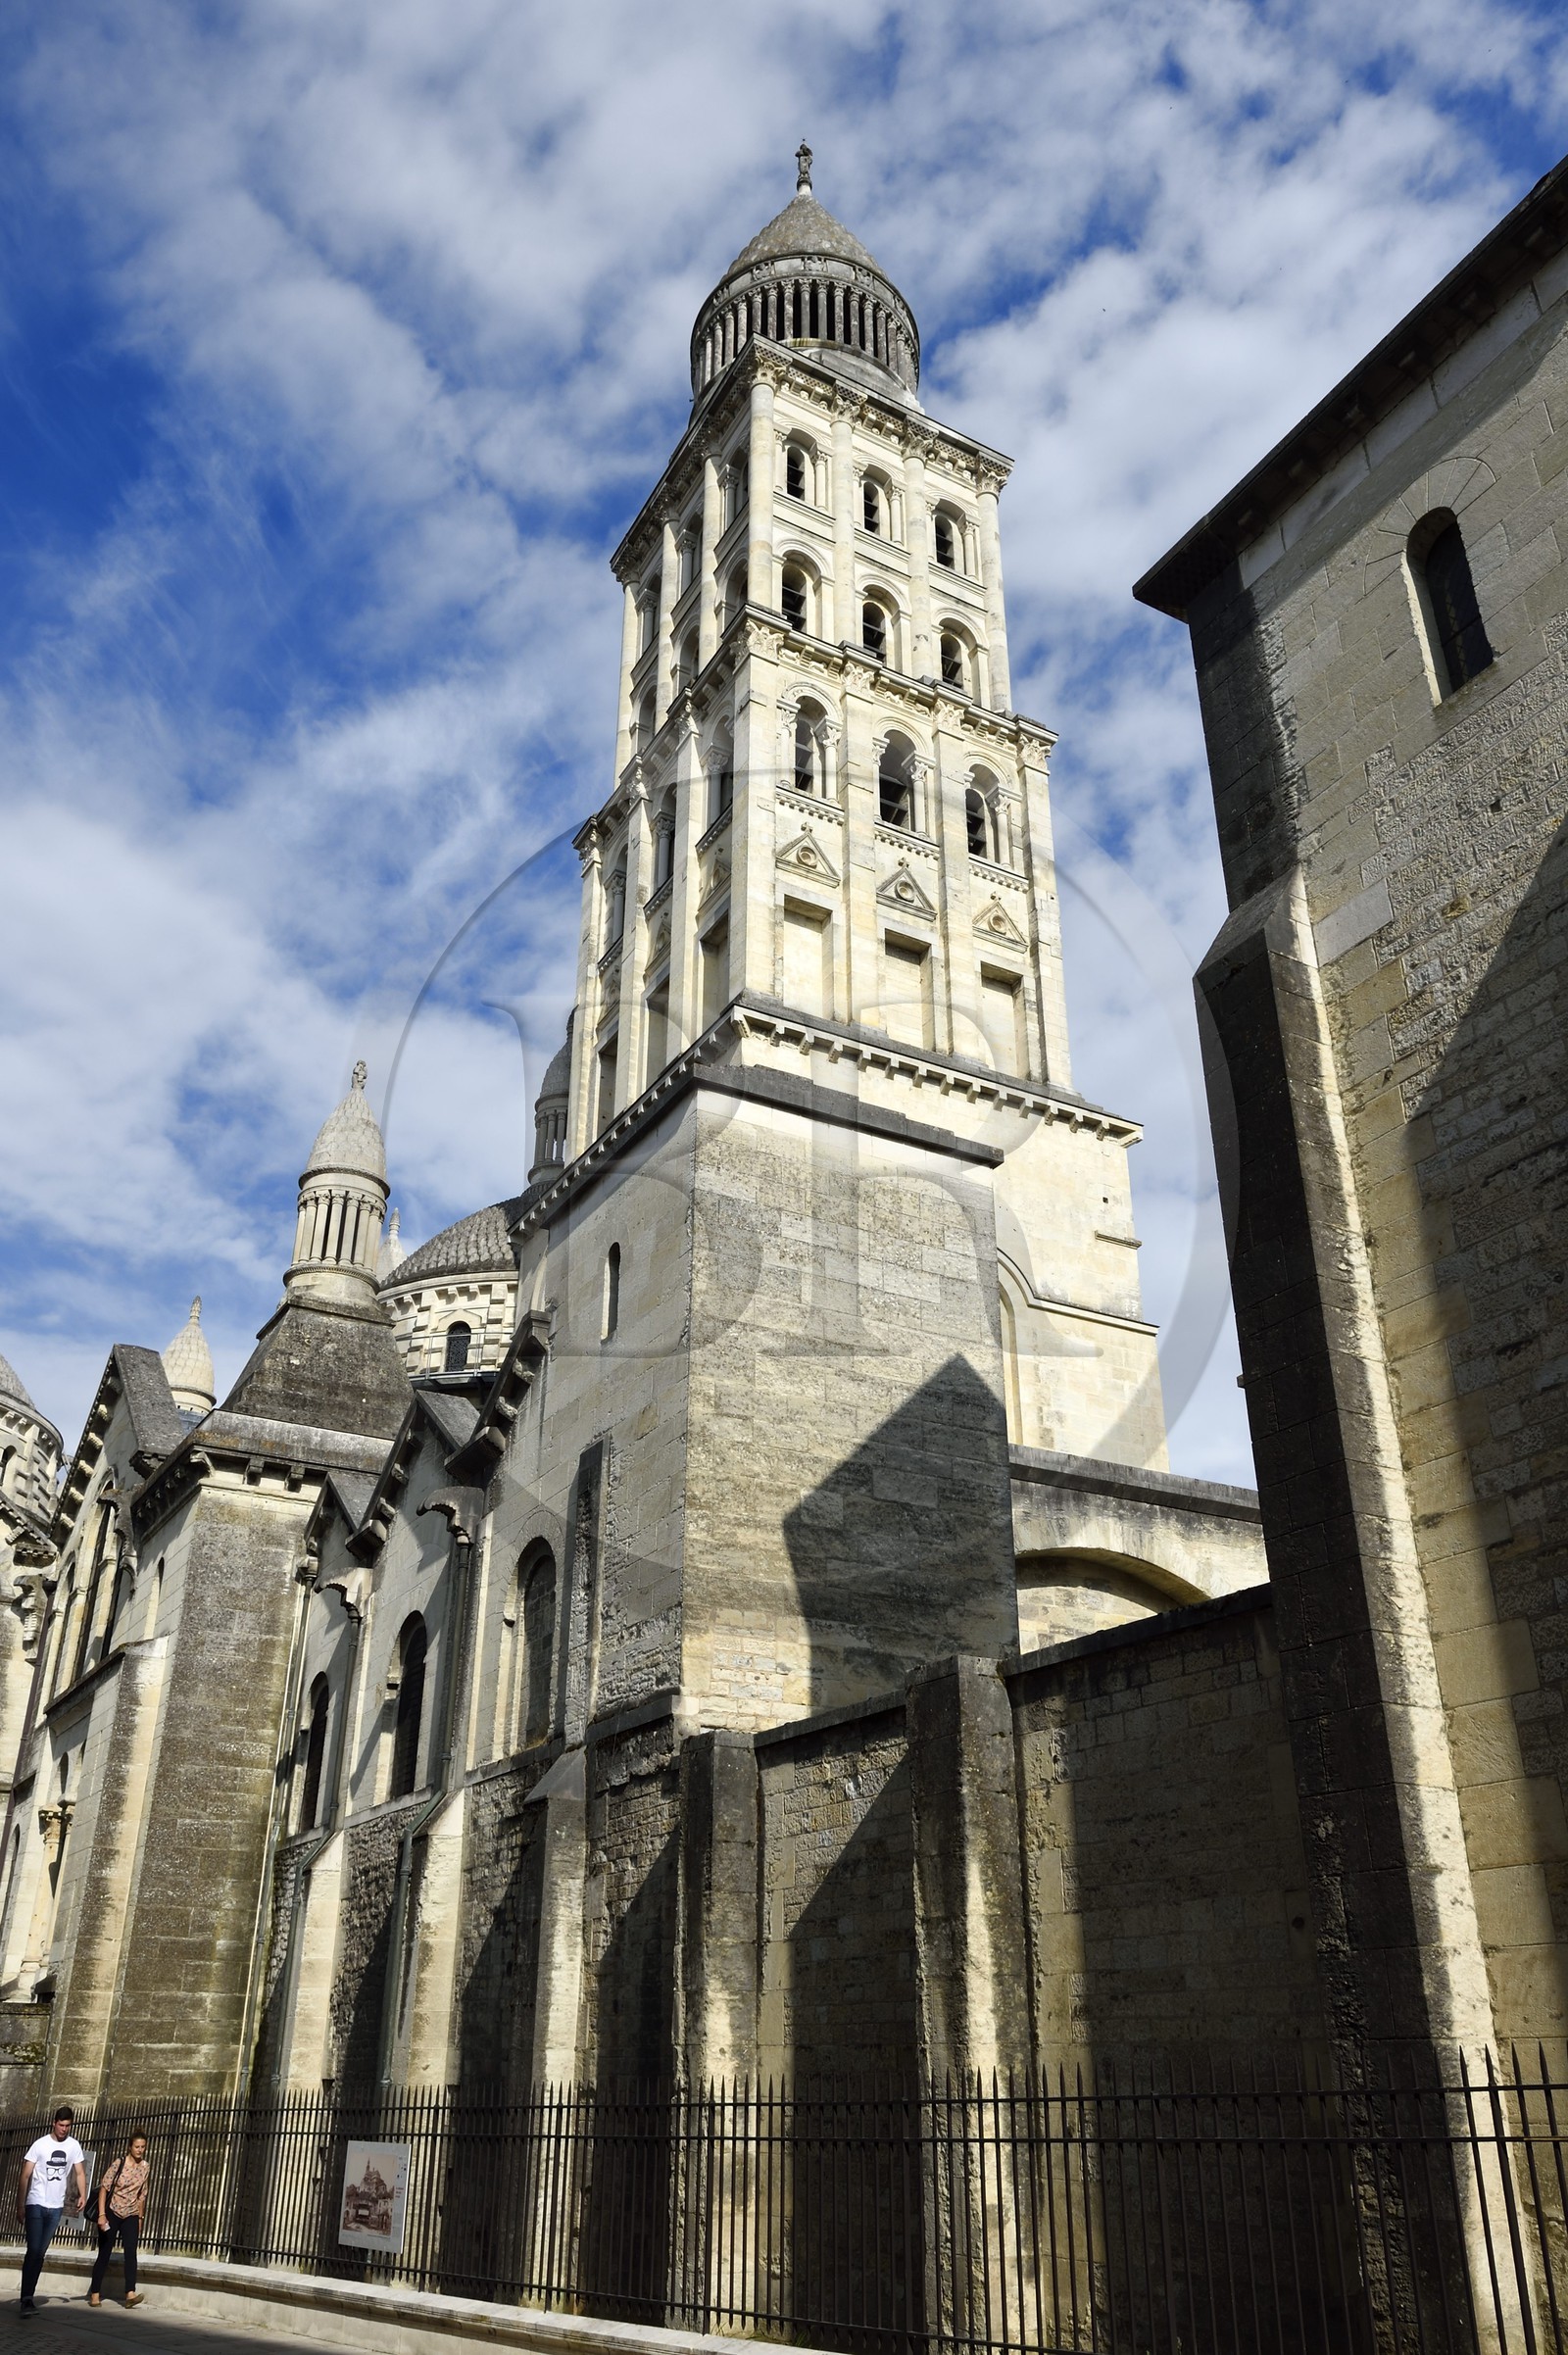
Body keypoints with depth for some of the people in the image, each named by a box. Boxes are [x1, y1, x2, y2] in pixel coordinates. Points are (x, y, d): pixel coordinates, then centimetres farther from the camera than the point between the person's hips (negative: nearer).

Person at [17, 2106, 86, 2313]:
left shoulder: (74, 2146, 1)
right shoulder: (40, 2144, -7)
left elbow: (80, 2173, 2)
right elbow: (25, 2176, -4)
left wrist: (83, 2195, -14)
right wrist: (21, 2206, -8)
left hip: (56, 2207, 3)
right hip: (36, 2204, -3)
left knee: (41, 2254, 7)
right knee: (33, 2251, -11)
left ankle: (28, 2296, 15)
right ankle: (27, 2299, -11)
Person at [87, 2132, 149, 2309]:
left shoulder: (144, 2167, 2)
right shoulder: (119, 2164, -11)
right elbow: (104, 2188, -13)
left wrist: (140, 2217, 12)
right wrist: (102, 2214, -20)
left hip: (130, 2216, 3)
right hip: (111, 2213, -3)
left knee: (131, 2252, -13)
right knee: (104, 2254, 2)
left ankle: (130, 2294, -20)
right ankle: (94, 2294, 17)